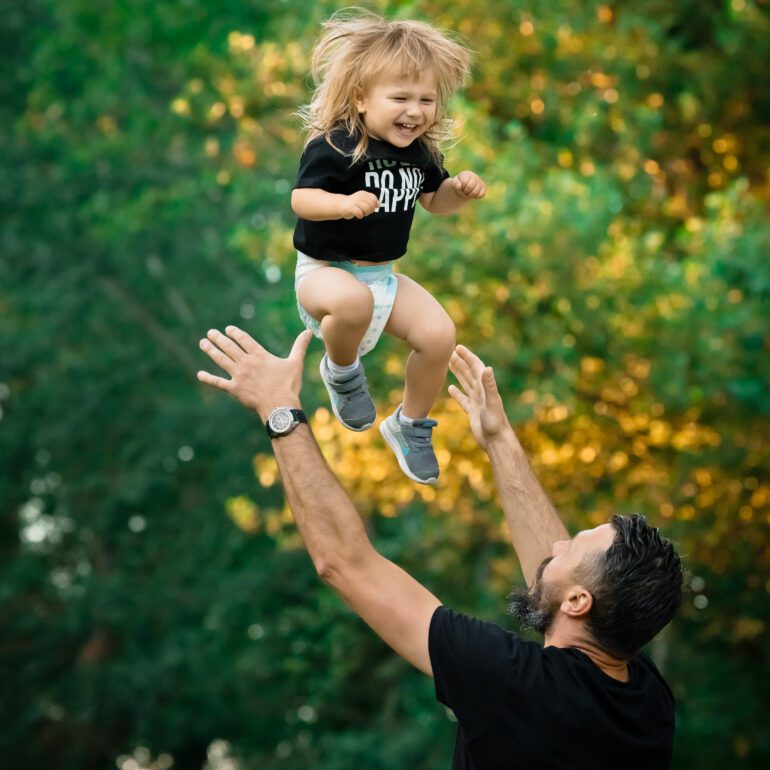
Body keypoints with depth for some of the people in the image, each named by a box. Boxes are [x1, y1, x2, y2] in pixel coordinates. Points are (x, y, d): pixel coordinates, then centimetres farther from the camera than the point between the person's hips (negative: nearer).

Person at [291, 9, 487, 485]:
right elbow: (301, 199, -26)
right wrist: (344, 203, -44)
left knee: (439, 334, -6)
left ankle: (411, 425, 21)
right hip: (327, 269, -7)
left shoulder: (420, 150, 0)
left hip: (384, 275, 7)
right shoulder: (334, 146, -22)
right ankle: (341, 370, -4)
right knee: (353, 302, -40)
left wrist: (460, 190, -6)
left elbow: (433, 199, 15)